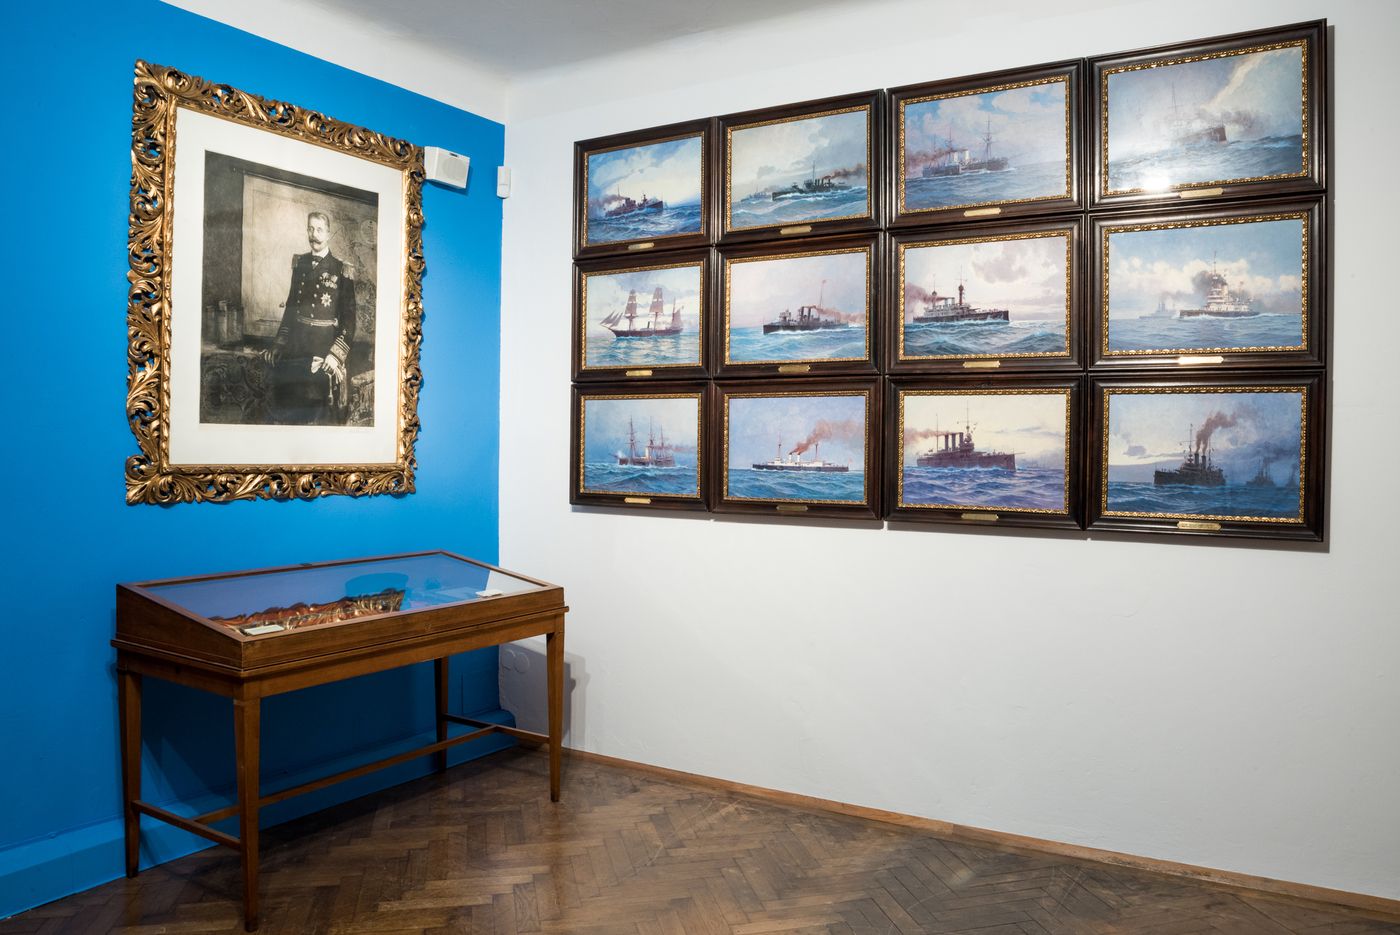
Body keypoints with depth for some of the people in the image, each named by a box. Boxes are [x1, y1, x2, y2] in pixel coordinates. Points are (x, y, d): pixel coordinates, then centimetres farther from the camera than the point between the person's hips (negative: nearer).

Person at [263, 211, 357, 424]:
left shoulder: (342, 270, -5)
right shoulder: (299, 263, 9)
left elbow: (349, 318, -8)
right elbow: (290, 306, 14)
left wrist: (336, 354, -16)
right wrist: (278, 345, 8)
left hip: (325, 349, -4)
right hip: (295, 348, 4)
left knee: (323, 416, 0)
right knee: (291, 413, 9)